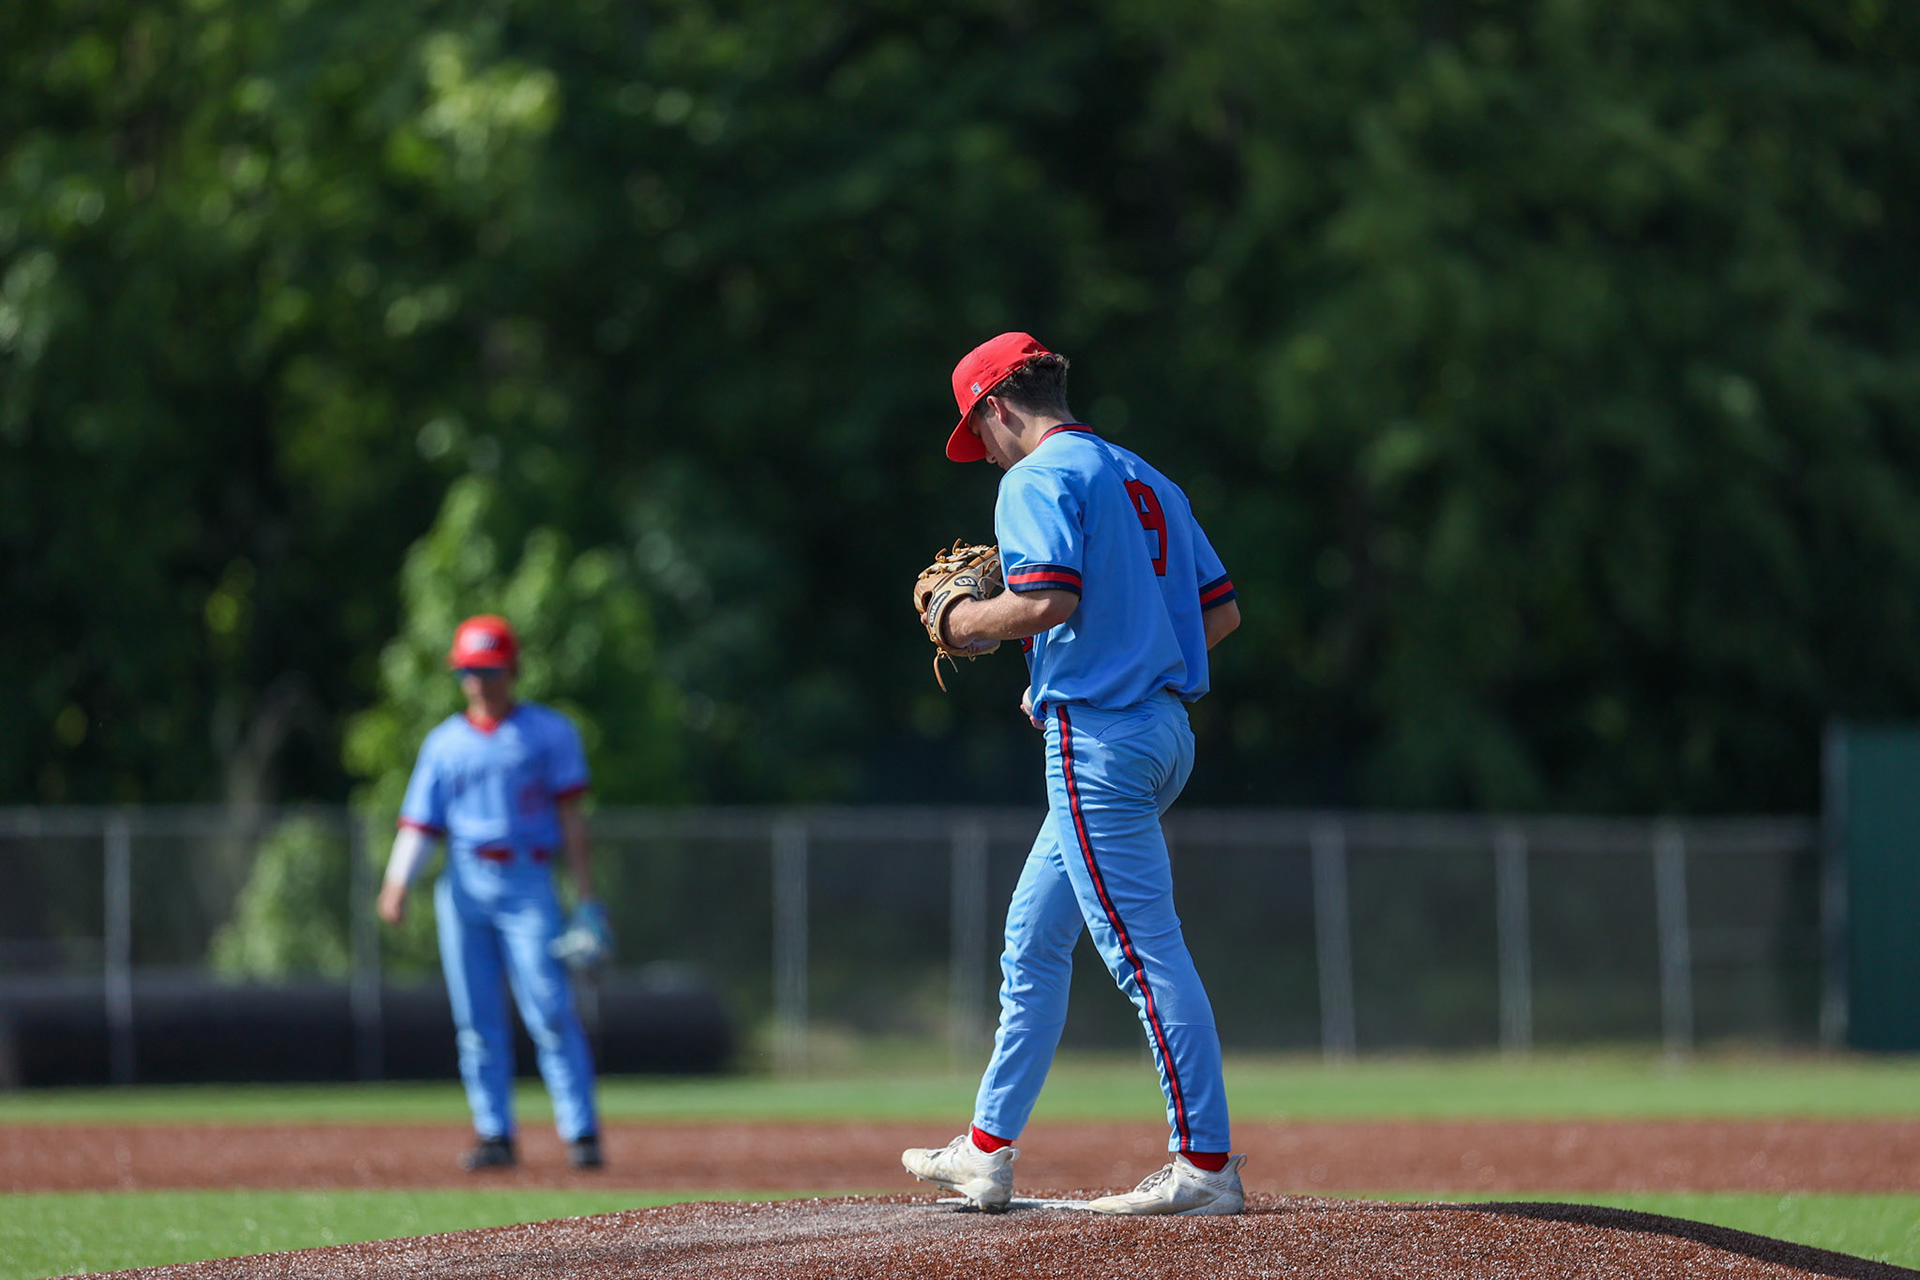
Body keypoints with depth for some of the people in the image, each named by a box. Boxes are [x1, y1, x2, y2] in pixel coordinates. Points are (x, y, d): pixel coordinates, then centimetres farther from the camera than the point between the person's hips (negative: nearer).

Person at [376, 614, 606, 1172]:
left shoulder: (549, 731, 7)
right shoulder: (445, 742, 13)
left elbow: (570, 816, 3)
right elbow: (419, 822, 7)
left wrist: (586, 896, -4)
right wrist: (398, 882, -10)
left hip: (526, 884, -3)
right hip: (462, 888, 3)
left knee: (550, 1015, -11)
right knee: (477, 1021, 2)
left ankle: (581, 1133, -10)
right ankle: (495, 1135, 7)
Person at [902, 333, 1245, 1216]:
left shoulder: (1037, 479, -8)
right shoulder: (1146, 481, 19)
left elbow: (1048, 600, -23)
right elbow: (1221, 609, 17)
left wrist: (964, 622, -4)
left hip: (1095, 734, -10)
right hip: (1163, 725, 10)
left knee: (1144, 947, -9)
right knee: (1032, 940, 16)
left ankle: (1206, 1166, -11)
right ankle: (988, 1152, 21)